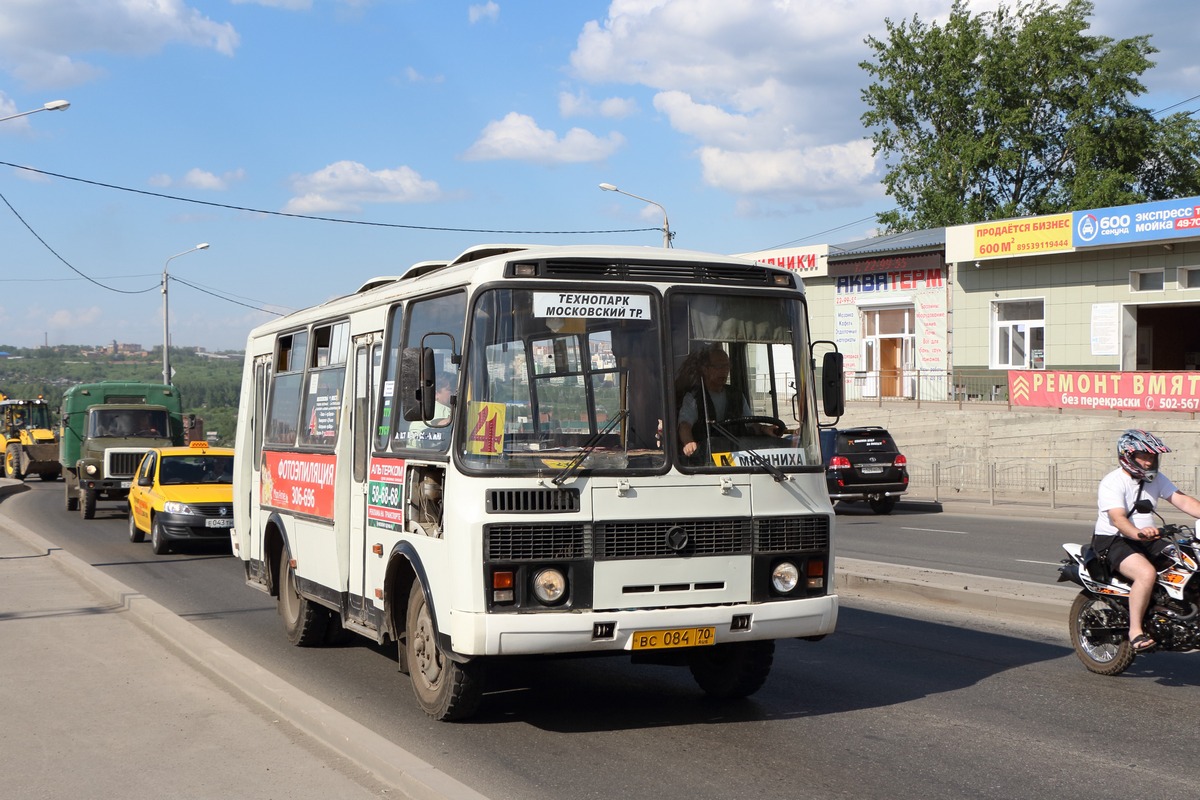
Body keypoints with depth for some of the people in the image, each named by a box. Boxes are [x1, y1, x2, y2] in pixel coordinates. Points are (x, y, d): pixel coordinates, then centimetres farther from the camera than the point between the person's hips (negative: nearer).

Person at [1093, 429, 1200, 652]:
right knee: (1146, 573, -33)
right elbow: (1118, 518, -29)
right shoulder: (1112, 482, -16)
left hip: (1147, 540, 8)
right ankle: (1135, 630, -23)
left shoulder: (1156, 479, 9)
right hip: (1114, 541, -8)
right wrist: (1138, 532, -50)